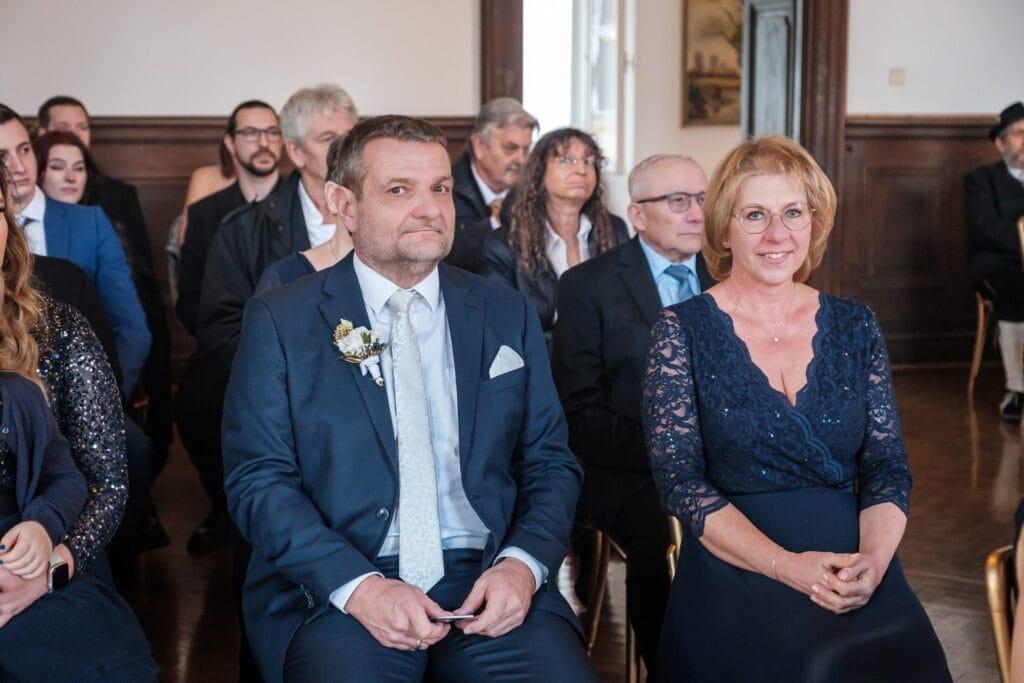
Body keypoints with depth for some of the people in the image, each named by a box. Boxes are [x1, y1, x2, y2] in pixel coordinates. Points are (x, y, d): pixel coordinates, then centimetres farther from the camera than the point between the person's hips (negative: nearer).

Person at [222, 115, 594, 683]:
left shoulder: (508, 314, 11)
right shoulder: (279, 321, 3)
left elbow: (551, 462, 11)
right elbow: (257, 480, -2)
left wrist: (522, 563, -9)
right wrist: (358, 586, -16)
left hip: (488, 578, 3)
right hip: (339, 588, -2)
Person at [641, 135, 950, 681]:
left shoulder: (855, 327, 11)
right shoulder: (681, 331, 1)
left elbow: (887, 468, 7)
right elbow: (680, 481, -5)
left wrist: (873, 560, -14)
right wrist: (788, 566, -18)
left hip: (852, 560, 4)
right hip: (734, 569, -3)